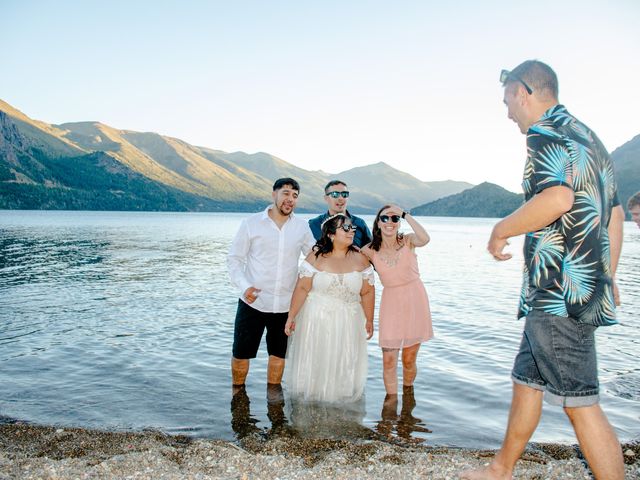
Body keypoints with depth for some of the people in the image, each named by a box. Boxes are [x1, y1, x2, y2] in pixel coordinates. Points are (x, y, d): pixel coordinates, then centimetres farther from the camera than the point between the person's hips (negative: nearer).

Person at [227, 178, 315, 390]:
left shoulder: (301, 227, 0)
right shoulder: (252, 223, -5)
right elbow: (234, 258, -3)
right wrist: (244, 286, -17)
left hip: (285, 305, 2)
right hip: (253, 303, -2)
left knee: (279, 353, 17)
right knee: (241, 353, 8)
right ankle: (237, 391, 32)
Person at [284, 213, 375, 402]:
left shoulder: (360, 259, -2)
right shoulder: (316, 257, -9)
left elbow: (368, 292, 1)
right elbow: (302, 288, -10)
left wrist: (369, 321, 3)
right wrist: (291, 317, -10)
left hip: (348, 323, 2)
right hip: (316, 319, -2)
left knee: (344, 365, 10)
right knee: (314, 362, 11)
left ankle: (341, 398, 31)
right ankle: (309, 396, 32)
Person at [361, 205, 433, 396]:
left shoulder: (408, 241, -8)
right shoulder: (370, 250, -4)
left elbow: (425, 239, -29)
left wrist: (405, 214, -26)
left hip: (414, 301, 0)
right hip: (391, 303, 1)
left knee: (409, 360, 11)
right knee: (389, 361, -3)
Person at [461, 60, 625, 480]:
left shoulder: (545, 133, -10)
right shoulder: (588, 137, 20)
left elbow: (557, 198, -30)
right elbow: (615, 215, 21)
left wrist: (500, 231, -14)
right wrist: (606, 282, 25)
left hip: (560, 292, -10)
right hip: (585, 287, 10)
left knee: (579, 402, -3)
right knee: (526, 380, 18)